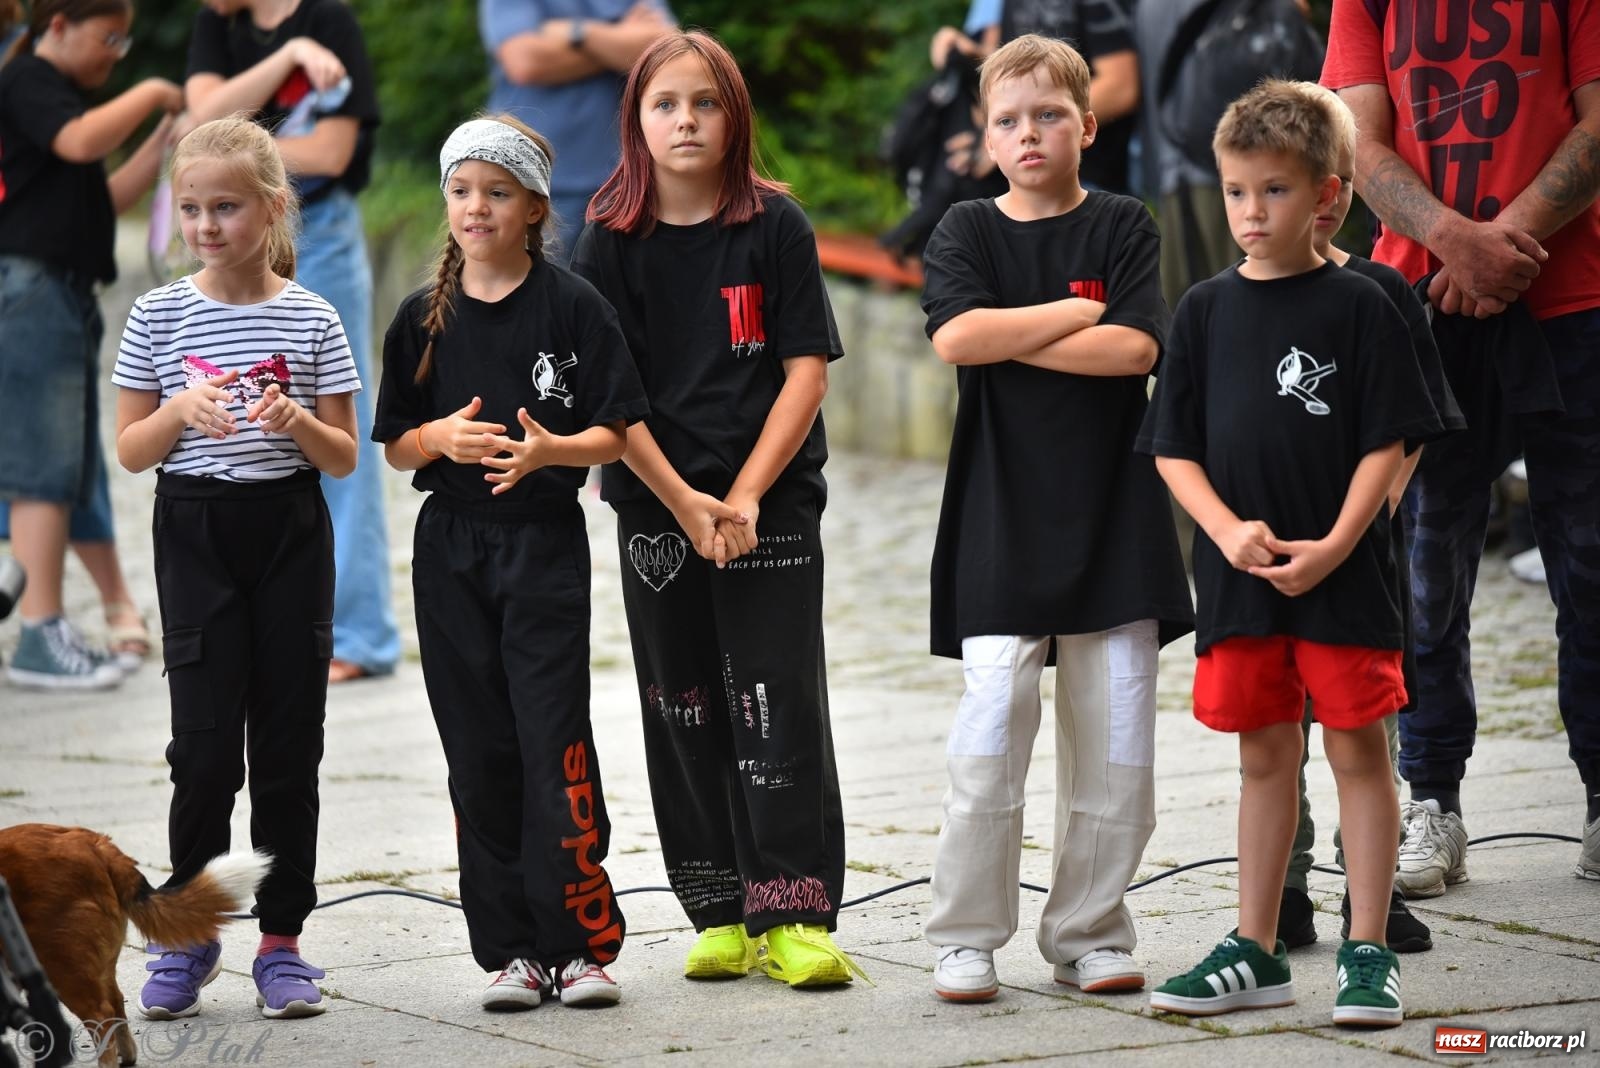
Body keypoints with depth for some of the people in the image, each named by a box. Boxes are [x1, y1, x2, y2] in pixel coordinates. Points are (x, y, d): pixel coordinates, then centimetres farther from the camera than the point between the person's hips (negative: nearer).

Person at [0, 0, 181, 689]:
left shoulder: (61, 93, 22)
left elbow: (108, 198, 22)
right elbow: (78, 141, -25)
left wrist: (164, 139, 12)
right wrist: (148, 95, -13)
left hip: (65, 294, 10)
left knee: (80, 469, 14)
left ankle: (120, 611, 21)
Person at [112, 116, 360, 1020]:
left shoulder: (311, 319, 1)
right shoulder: (160, 316, 2)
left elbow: (344, 459, 4)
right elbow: (131, 451, 5)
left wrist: (297, 421, -16)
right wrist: (181, 410, -14)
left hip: (290, 535, 0)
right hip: (197, 532, 0)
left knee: (289, 740, 2)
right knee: (206, 741, -4)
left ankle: (282, 940, 10)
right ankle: (189, 936, 9)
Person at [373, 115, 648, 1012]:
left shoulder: (572, 305, -3)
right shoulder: (425, 318, 7)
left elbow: (613, 434, -3)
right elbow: (395, 446, 10)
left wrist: (548, 450, -22)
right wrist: (442, 437, -12)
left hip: (545, 541, -3)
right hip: (450, 547, 3)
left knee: (555, 740, -10)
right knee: (480, 752, 4)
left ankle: (583, 943, -3)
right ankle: (511, 948, 9)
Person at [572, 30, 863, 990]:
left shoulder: (776, 227, -1)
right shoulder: (613, 243, 2)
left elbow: (806, 372, -4)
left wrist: (744, 496, -13)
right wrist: (683, 503, -11)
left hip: (772, 506, -2)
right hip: (656, 509, 2)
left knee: (778, 708, -6)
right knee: (683, 713, 4)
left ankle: (795, 918, -5)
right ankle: (722, 919, 11)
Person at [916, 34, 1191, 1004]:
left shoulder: (1124, 227, 5)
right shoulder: (968, 233, 6)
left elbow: (1136, 349, -10)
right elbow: (957, 336, -12)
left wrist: (1010, 337, -9)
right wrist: (1082, 313, -9)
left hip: (1112, 520, 1)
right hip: (1001, 521, -1)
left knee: (1115, 743, 2)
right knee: (988, 743, -9)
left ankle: (1088, 933, 15)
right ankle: (968, 940, 2)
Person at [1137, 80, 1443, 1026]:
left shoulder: (1358, 306, -4)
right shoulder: (1207, 310, 6)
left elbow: (1389, 443, -6)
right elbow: (1175, 449, 6)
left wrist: (1332, 548, -15)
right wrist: (1231, 531, -10)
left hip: (1342, 574, -3)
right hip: (1240, 576, 3)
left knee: (1357, 748, 0)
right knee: (1266, 755, 12)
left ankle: (1369, 955, 5)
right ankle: (1256, 953, 19)